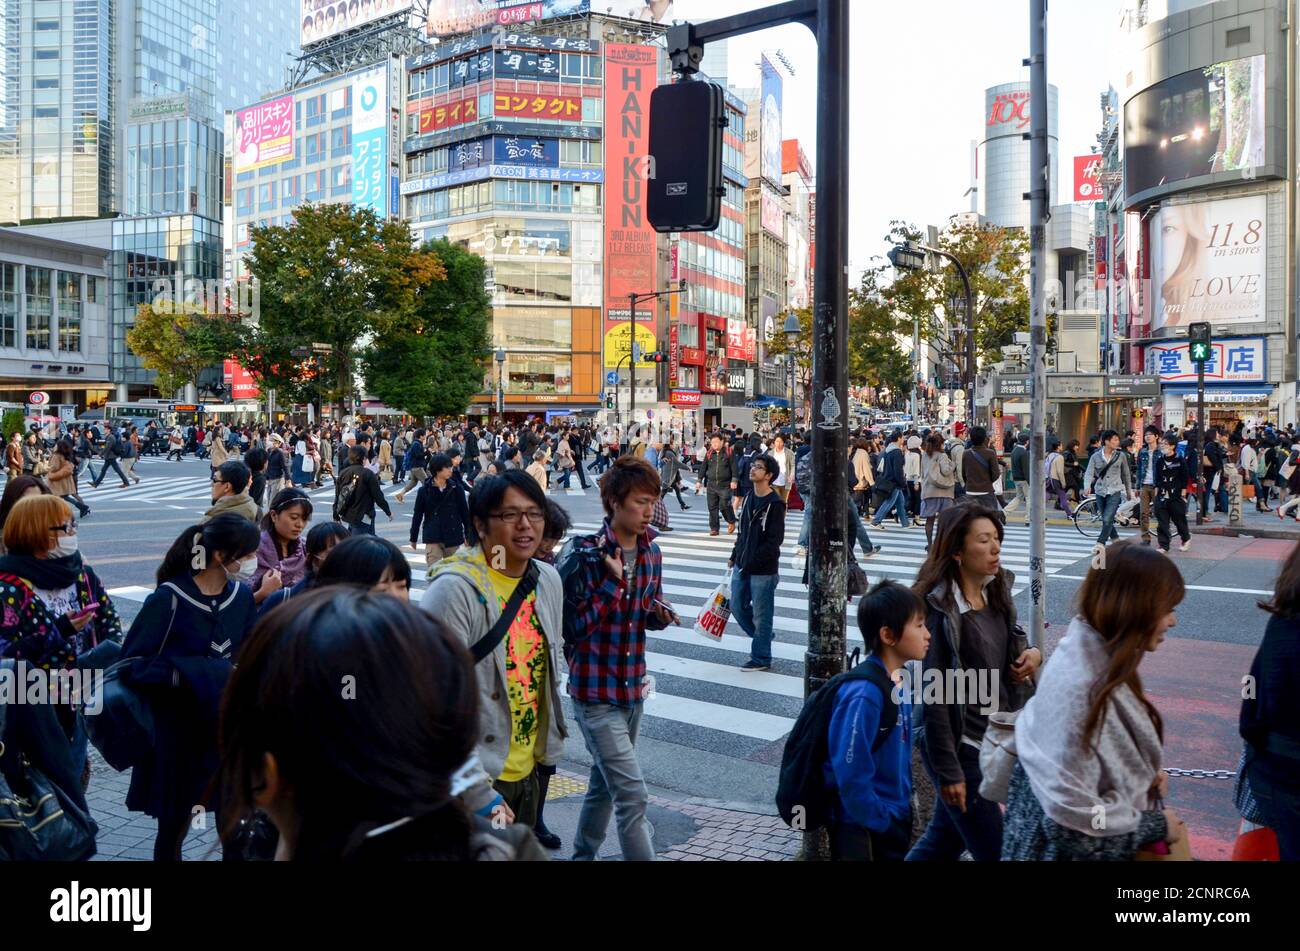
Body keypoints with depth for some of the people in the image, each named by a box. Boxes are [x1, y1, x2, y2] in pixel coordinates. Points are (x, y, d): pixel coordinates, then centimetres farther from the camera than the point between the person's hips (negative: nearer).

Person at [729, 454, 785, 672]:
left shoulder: (775, 504, -15)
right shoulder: (749, 498, 10)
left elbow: (775, 540, -18)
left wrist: (753, 560, -20)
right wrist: (734, 556, 13)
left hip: (764, 570, -8)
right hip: (742, 566, 8)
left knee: (761, 614, 2)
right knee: (738, 607, 15)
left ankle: (761, 658, 15)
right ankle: (763, 637, 36)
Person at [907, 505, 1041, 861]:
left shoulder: (997, 592, 3)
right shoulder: (940, 609, -21)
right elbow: (933, 693, -19)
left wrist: (1032, 654, -4)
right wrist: (948, 771, -17)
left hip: (997, 740, 8)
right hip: (962, 748, -8)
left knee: (945, 839, 19)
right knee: (996, 850, 2)